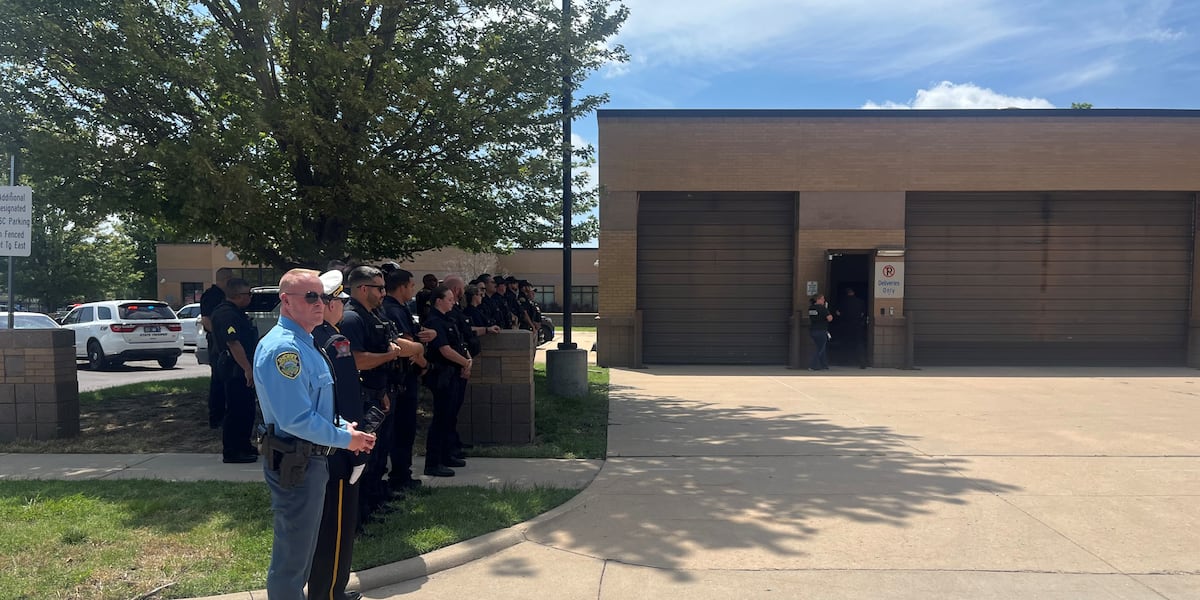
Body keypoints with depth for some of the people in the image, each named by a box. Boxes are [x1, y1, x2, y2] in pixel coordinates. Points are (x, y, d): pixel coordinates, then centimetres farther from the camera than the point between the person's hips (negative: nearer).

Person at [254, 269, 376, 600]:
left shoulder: (304, 343, 10)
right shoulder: (282, 348, -24)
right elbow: (297, 420, -28)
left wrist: (345, 427, 5)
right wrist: (345, 439, -17)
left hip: (310, 459, 10)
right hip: (295, 463, -10)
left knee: (303, 545, 25)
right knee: (293, 551, 6)